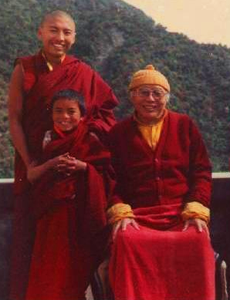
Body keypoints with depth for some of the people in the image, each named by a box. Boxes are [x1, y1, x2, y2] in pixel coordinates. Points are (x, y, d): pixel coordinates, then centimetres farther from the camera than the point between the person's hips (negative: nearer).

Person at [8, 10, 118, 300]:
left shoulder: (84, 73, 5)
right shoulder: (24, 69, 2)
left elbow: (105, 112, 8)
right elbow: (14, 119, -2)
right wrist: (30, 163, -11)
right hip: (33, 163, -1)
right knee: (30, 233, 1)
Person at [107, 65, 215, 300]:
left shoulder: (184, 126, 13)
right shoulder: (118, 133, 14)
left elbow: (201, 172, 8)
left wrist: (196, 211, -7)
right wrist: (120, 213, -7)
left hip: (182, 214, 0)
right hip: (136, 216, 0)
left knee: (197, 240, -32)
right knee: (126, 240, -33)